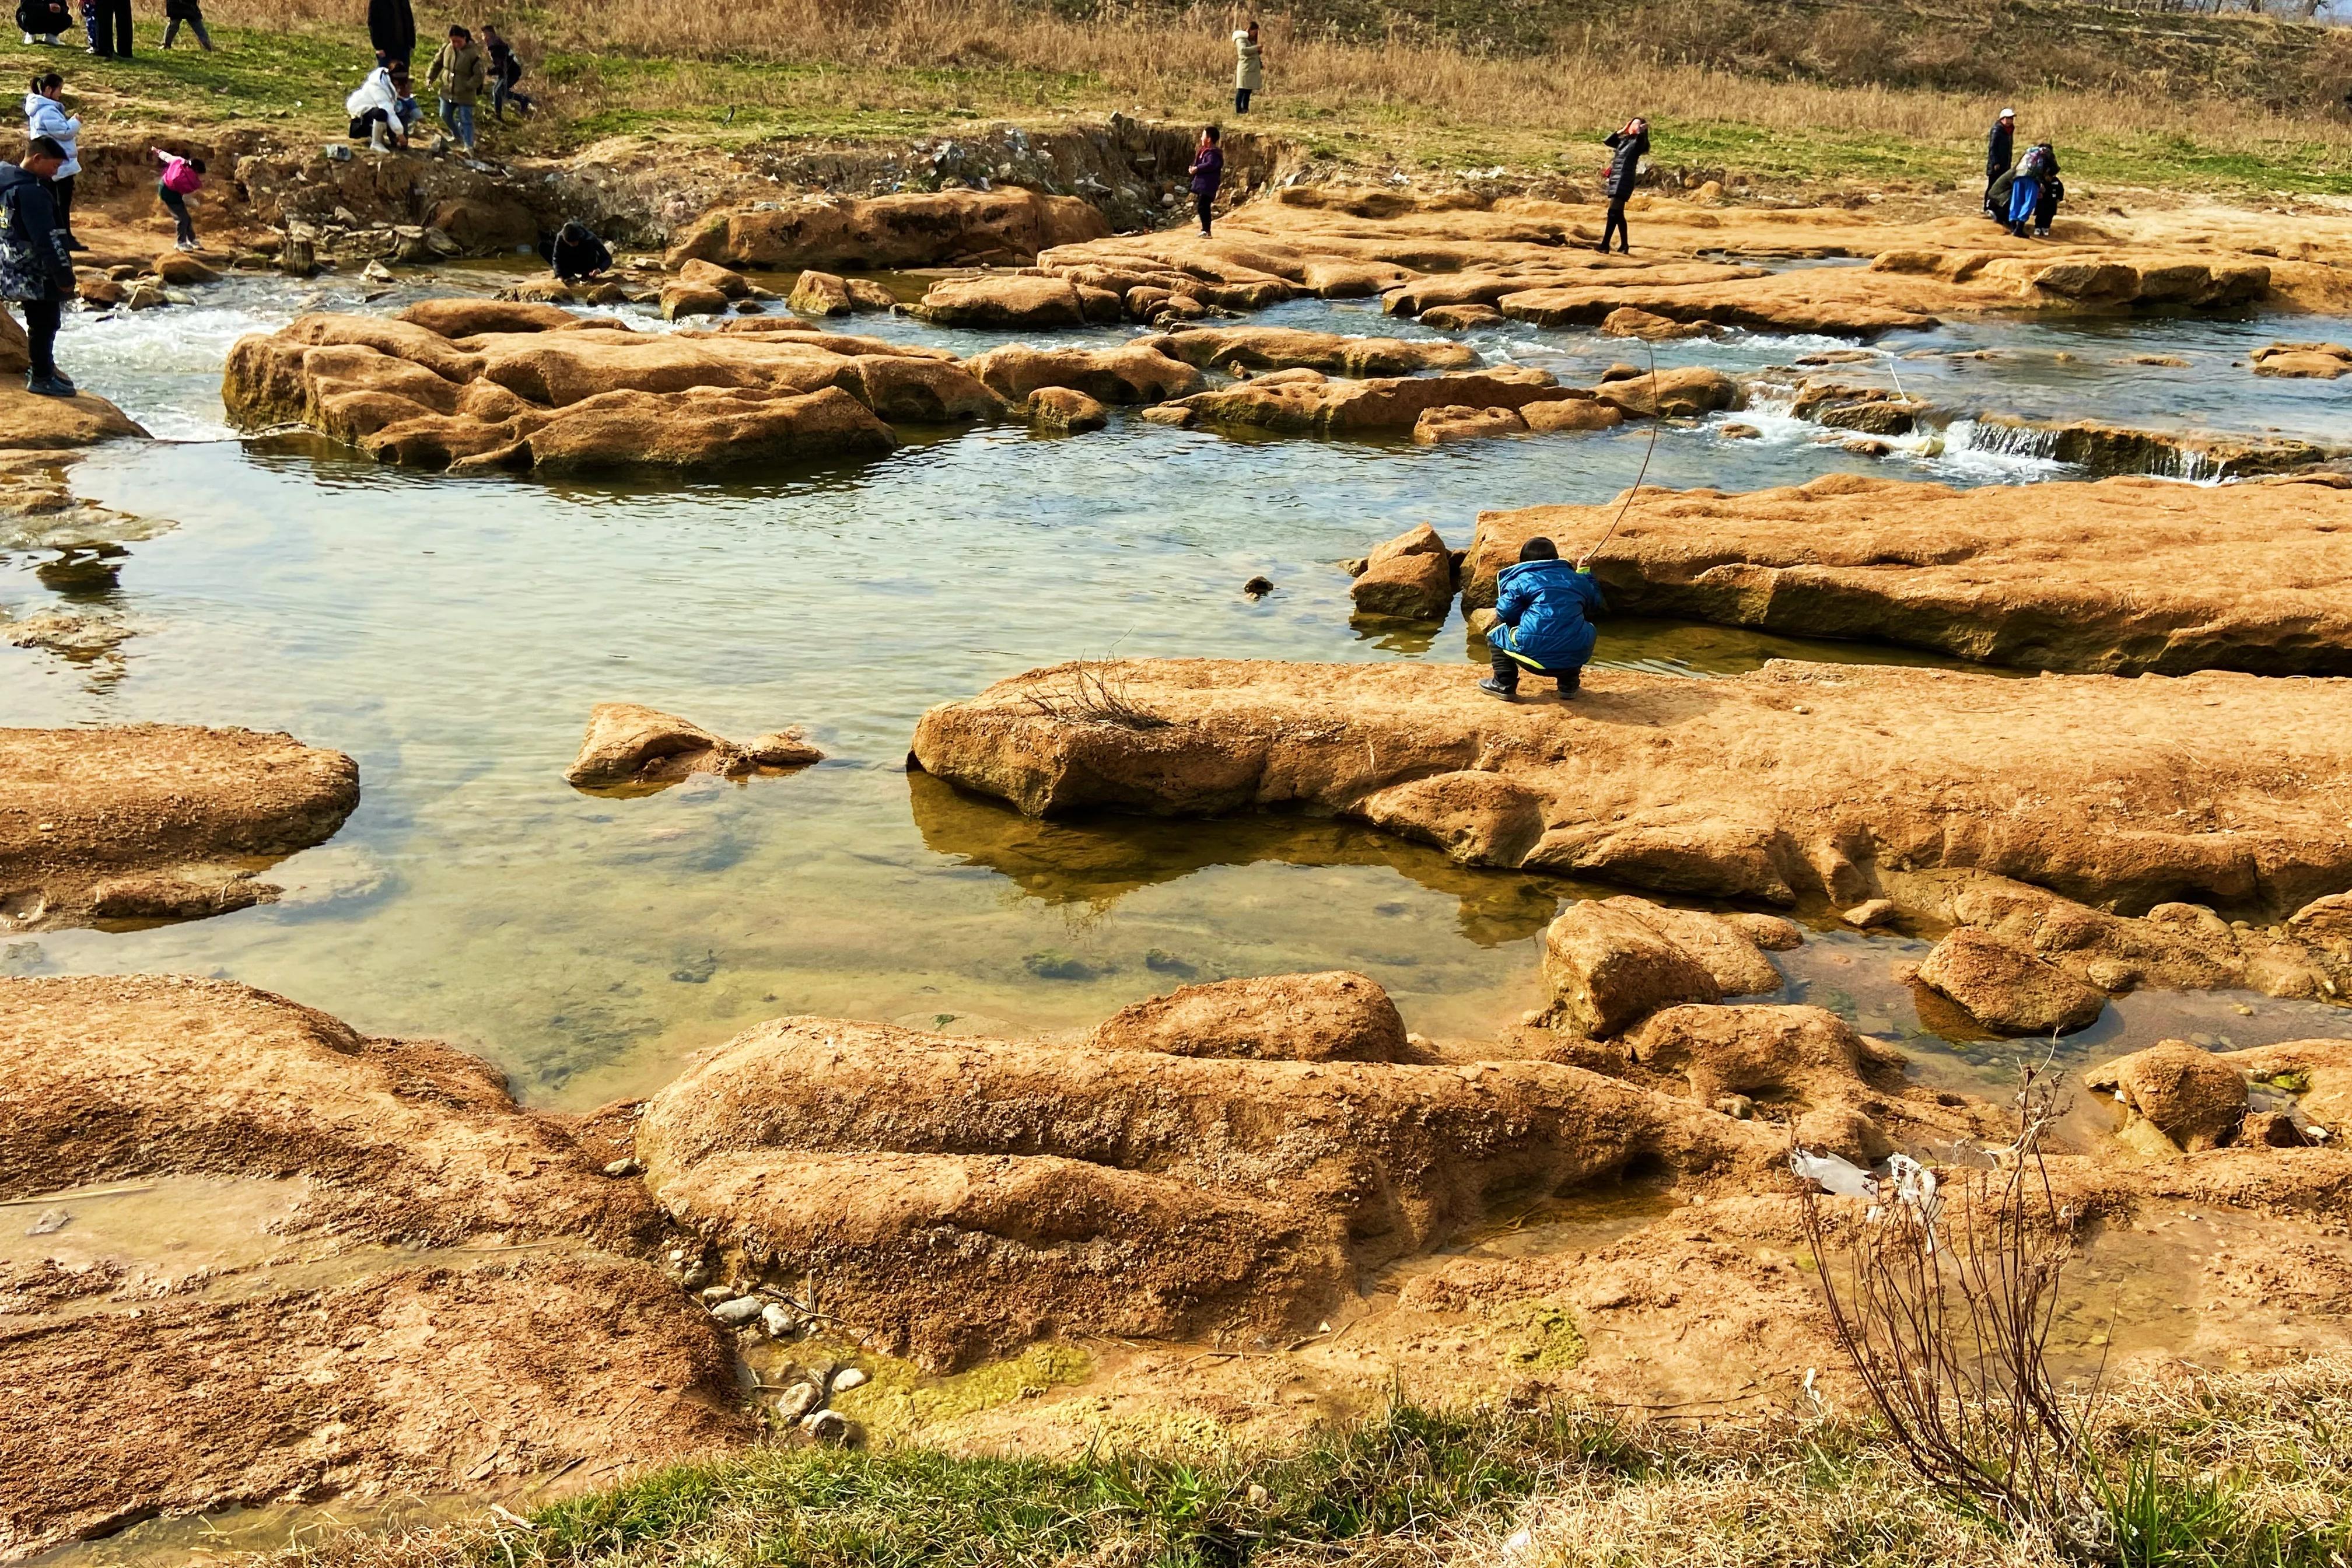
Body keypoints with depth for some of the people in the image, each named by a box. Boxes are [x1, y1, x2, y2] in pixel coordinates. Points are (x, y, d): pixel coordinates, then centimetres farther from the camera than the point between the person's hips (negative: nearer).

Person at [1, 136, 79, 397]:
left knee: (41, 322, 22)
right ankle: (41, 378, 11)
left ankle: (44, 366, 35)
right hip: (35, 273, -9)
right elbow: (47, 238, -24)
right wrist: (64, 277, -19)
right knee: (44, 323, 2)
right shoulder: (31, 191, -23)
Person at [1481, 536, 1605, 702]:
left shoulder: (1520, 580, 6)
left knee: (1497, 635, 23)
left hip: (1534, 656, -3)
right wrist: (1586, 574, 48)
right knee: (1588, 631, 38)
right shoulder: (1577, 579, 19)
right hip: (1574, 658, 3)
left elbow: (1505, 612, -2)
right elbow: (1595, 604, 33)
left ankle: (1504, 685, 10)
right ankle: (1569, 685, 30)